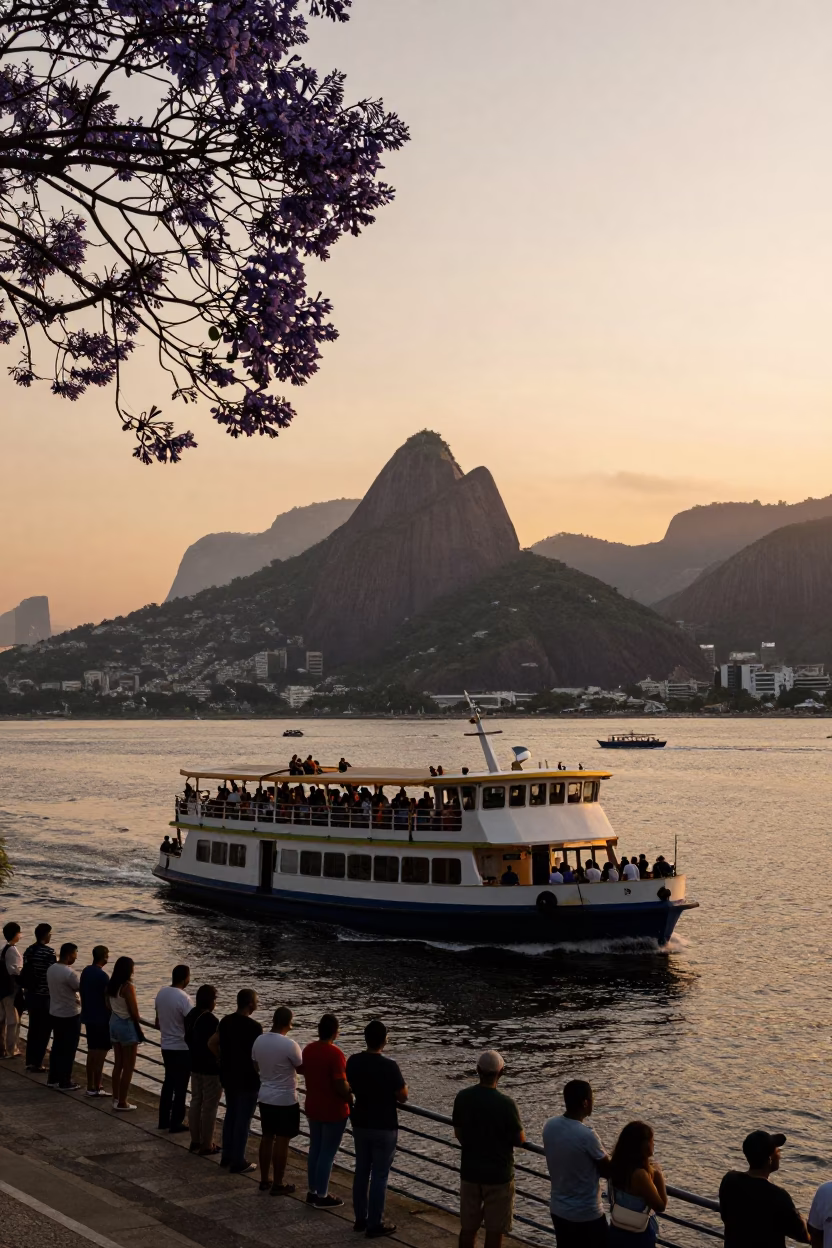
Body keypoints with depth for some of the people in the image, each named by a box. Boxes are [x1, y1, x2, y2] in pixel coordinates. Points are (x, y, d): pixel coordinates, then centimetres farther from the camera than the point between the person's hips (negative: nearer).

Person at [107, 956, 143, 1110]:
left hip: (114, 1023, 8)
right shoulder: (128, 987, -21)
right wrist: (138, 1026, -4)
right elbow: (133, 1012, -18)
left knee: (118, 1064, 17)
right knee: (128, 1067, 3)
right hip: (127, 1025, -8)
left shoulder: (111, 985, 2)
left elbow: (109, 1007, 8)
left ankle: (116, 1099, 23)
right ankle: (122, 1103, 6)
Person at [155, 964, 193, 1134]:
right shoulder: (184, 999, -23)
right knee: (180, 1086, 5)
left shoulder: (161, 993, 0)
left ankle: (163, 1120, 26)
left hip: (166, 1046, 7)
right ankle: (176, 1123, 12)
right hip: (182, 1049, -7)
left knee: (168, 1083, 19)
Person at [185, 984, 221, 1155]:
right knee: (209, 1107, 2)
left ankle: (195, 1141, 27)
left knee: (195, 1102, 18)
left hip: (195, 1066, 9)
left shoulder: (191, 1015, 2)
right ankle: (206, 1146, 8)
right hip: (211, 1069, -9)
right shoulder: (211, 1020, -25)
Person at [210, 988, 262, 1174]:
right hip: (247, 1079, -7)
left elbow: (212, 1044, 8)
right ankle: (238, 1162, 8)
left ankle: (227, 1156, 28)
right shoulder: (254, 1027, -21)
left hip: (228, 1076, 7)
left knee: (230, 1115, 20)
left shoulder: (226, 1021, 1)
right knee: (243, 1120, 2)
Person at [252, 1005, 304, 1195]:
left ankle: (264, 1180, 24)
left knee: (267, 1137, 16)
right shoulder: (289, 1045, -22)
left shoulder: (259, 1041, -3)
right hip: (285, 1100, -6)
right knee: (282, 1141, 3)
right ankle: (278, 1185, 9)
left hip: (265, 1097, 6)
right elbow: (302, 1069, -9)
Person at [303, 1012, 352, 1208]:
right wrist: (351, 1099, -6)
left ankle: (312, 1192, 27)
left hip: (312, 1108, 7)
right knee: (327, 1153, 4)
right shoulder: (335, 1054, -23)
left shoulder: (308, 1049, 0)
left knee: (315, 1149, 18)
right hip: (333, 1111, -7)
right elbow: (341, 1086, -24)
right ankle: (322, 1197, 12)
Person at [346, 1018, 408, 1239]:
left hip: (360, 1124, 5)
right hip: (384, 1128, -5)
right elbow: (403, 1097, -12)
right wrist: (397, 1090, 9)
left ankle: (360, 1219, 25)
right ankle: (374, 1225, 10)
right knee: (379, 1176, 4)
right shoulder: (389, 1066, -23)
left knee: (361, 1171, 16)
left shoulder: (353, 1062, -6)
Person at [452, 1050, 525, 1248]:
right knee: (494, 1229, 8)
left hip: (470, 1170, 4)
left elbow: (458, 1134, 7)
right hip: (498, 1173, -4)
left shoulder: (462, 1097, -6)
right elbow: (520, 1140, -11)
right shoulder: (505, 1103, -21)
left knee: (468, 1227, 16)